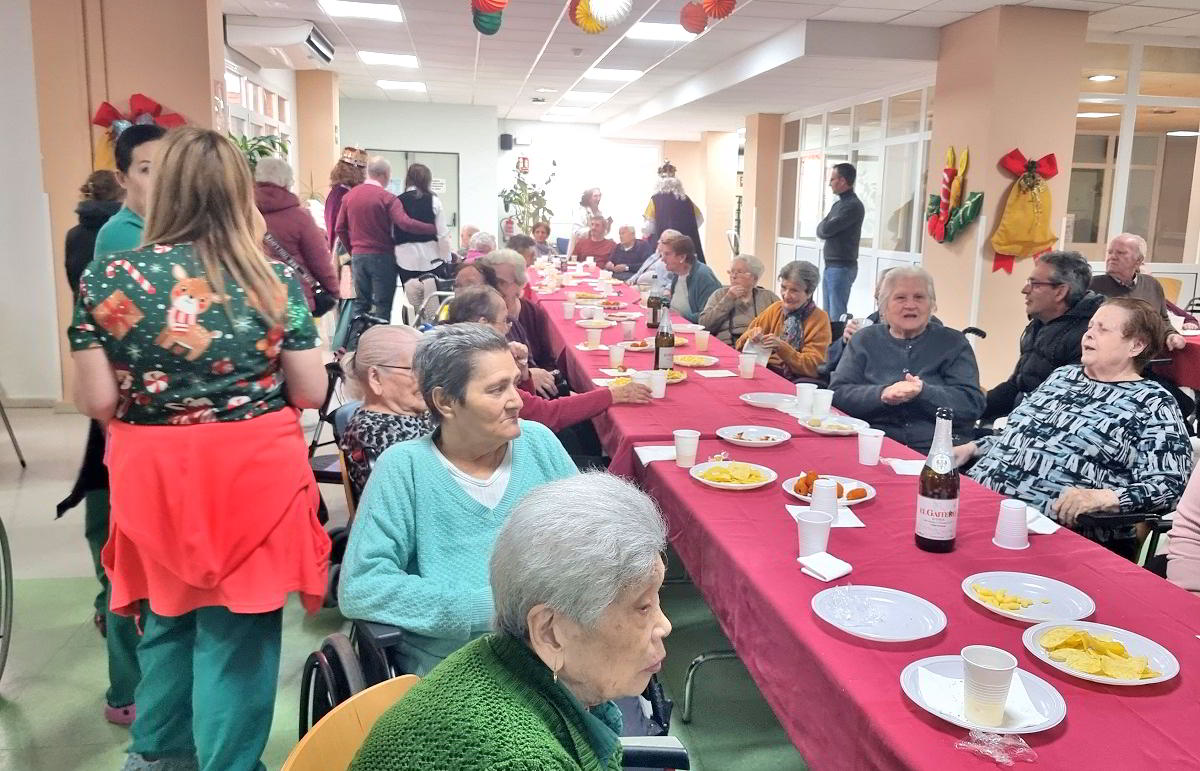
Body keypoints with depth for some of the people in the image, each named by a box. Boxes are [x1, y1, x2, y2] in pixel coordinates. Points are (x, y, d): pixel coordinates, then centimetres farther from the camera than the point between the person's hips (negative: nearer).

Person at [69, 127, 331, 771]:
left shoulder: (107, 278, -6)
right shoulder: (275, 278, -7)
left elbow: (95, 401, -7)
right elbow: (311, 391, -5)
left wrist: (147, 405, 15)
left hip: (153, 474, 2)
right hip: (256, 472, -2)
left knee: (167, 616, 24)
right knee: (237, 629, 12)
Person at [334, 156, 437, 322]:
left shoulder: (349, 196, 6)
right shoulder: (387, 198, -11)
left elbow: (340, 228, 9)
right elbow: (406, 223, -24)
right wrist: (434, 229, -20)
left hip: (357, 256, 5)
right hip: (382, 256, -5)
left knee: (360, 303, 13)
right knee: (382, 305, 1)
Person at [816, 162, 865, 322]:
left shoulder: (853, 206, -13)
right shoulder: (838, 204, 16)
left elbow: (826, 229, -18)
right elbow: (820, 231, 14)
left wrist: (824, 227, 2)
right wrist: (825, 229, -6)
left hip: (842, 267, -9)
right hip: (830, 266, 9)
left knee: (837, 317, -8)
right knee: (828, 315, 13)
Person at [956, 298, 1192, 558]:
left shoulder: (1153, 403, 2)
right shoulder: (1063, 374, 22)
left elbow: (1169, 486, -7)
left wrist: (1100, 498, -23)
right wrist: (972, 447, 16)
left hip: (1055, 531, -6)